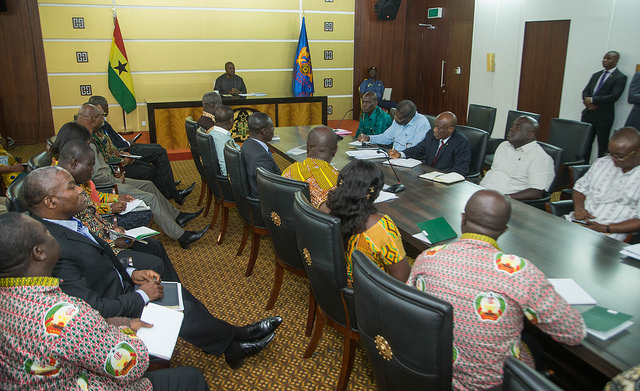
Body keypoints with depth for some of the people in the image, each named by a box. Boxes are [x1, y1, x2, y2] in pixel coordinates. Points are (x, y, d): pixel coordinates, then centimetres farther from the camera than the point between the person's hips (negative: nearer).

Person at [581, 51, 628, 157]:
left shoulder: (620, 77, -3)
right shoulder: (596, 75, 17)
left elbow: (614, 97, -14)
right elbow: (585, 91, 11)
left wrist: (592, 100, -14)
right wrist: (588, 103, -9)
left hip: (604, 117, -6)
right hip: (588, 113, 6)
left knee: (602, 147, 0)